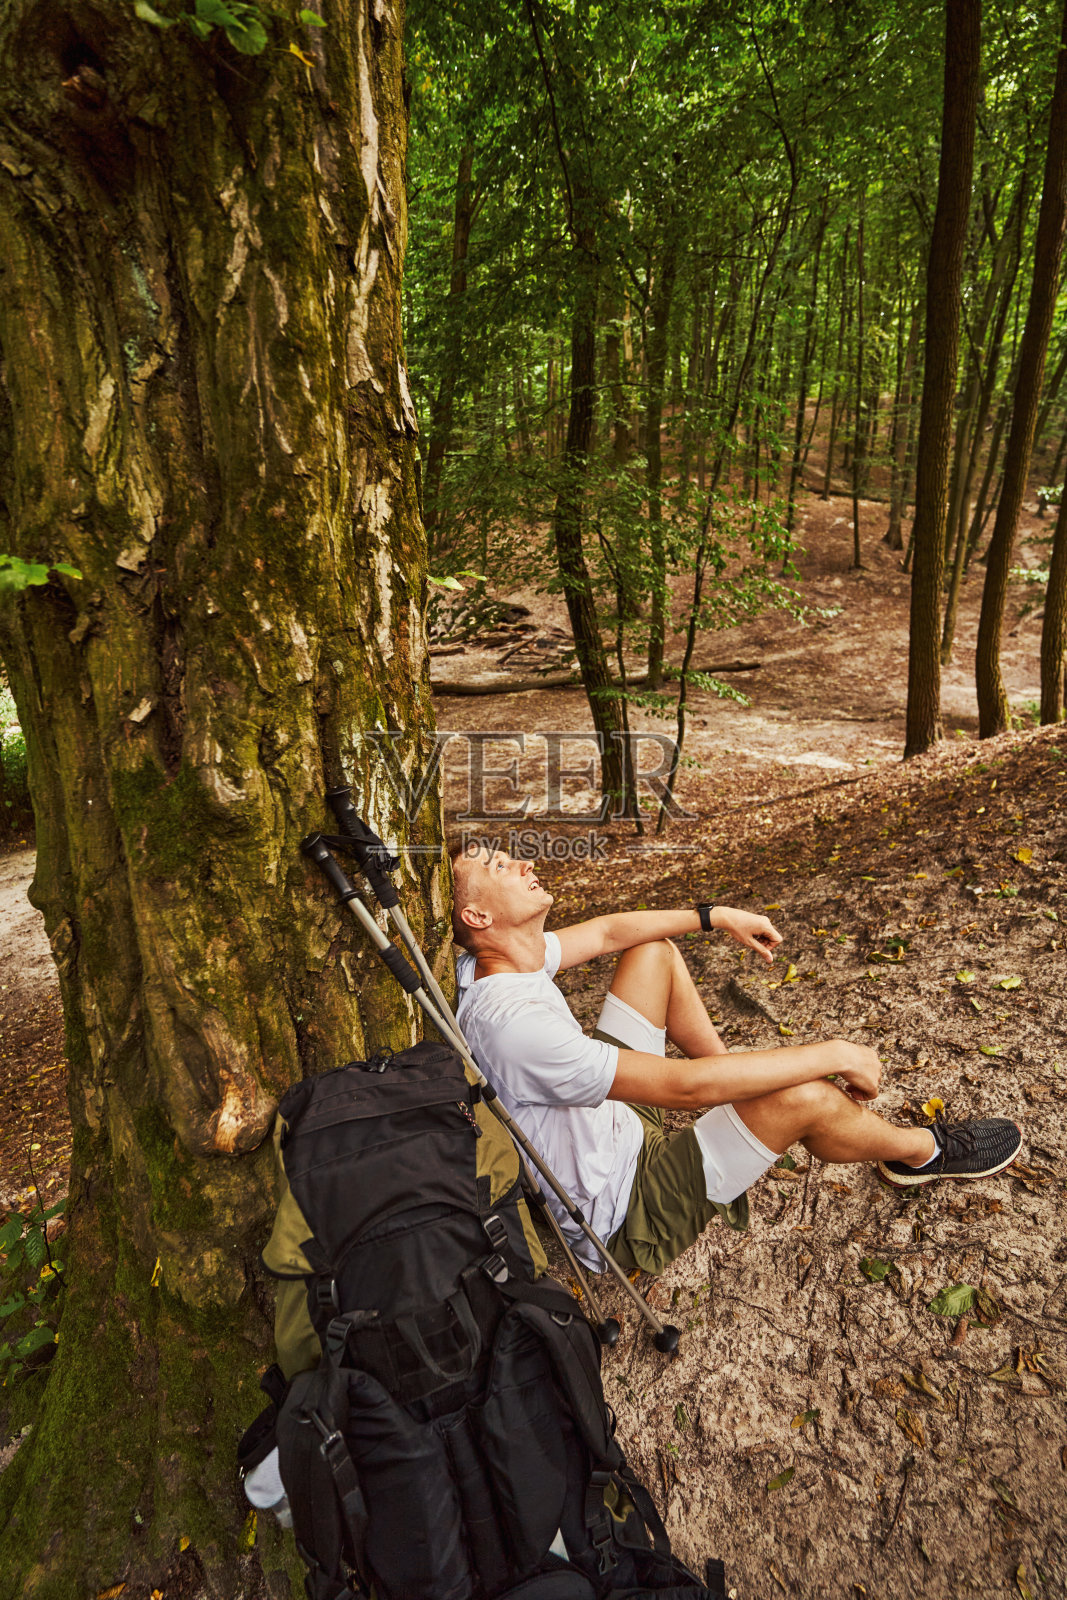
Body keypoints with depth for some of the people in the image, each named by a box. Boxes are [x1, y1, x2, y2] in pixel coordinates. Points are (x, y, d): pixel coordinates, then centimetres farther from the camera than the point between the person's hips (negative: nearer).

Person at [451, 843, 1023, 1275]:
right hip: (622, 1217, -9)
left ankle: (728, 1067, 25)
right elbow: (683, 1086, -35)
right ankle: (922, 1151, 8)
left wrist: (717, 917, 6)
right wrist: (832, 1055, -25)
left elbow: (606, 933, 7)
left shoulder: (489, 963, -10)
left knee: (654, 950, 7)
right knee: (802, 1097, -25)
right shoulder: (513, 1024, -37)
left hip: (611, 1113, 9)